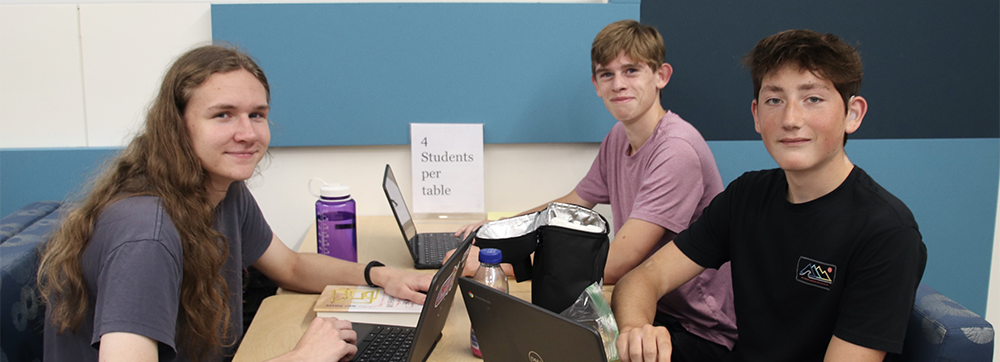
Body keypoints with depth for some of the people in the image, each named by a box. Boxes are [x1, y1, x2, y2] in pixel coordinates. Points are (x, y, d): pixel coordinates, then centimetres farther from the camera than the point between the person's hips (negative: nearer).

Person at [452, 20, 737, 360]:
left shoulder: (677, 150, -25)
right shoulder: (619, 136, 4)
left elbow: (612, 265, -30)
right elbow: (571, 204, 18)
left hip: (700, 333, -7)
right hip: (646, 307, 7)